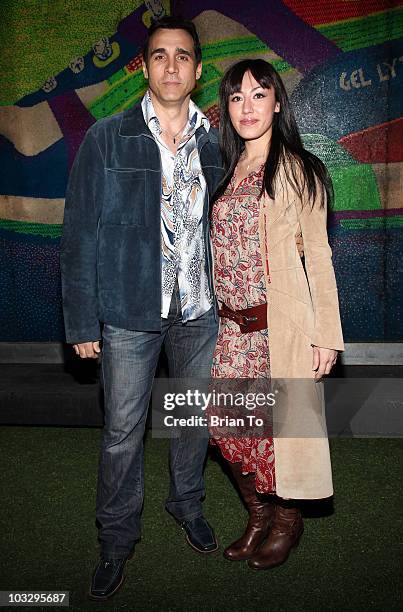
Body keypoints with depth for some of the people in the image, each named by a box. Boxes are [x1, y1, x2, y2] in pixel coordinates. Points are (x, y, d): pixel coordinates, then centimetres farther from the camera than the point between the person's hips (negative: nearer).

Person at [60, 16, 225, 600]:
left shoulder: (216, 145, 5)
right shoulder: (106, 140, -4)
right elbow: (80, 234, -5)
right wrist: (82, 322, -8)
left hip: (200, 311, 3)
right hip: (130, 312, -3)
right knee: (122, 432, 7)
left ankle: (187, 503, 42)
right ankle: (117, 540, 28)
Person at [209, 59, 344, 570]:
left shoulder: (297, 170, -4)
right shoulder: (225, 172, 13)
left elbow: (317, 255, -6)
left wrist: (326, 334, -10)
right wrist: (213, 317, 13)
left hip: (282, 325, -5)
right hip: (231, 327, 5)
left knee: (279, 424, 4)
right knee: (227, 424, 7)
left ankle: (288, 520, 29)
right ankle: (258, 515, 31)